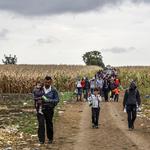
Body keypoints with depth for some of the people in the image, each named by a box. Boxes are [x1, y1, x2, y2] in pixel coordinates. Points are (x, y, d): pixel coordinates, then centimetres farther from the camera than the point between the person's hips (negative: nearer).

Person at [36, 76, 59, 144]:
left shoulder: (54, 90, -7)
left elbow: (57, 100, -2)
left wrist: (50, 100, -21)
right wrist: (38, 101, -13)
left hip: (49, 109, 0)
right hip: (41, 108, 1)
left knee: (49, 124, 12)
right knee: (41, 123, -13)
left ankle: (50, 138, 33)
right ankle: (41, 140, -10)